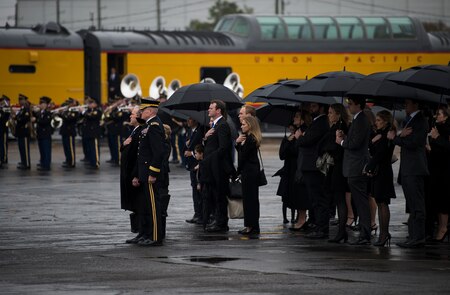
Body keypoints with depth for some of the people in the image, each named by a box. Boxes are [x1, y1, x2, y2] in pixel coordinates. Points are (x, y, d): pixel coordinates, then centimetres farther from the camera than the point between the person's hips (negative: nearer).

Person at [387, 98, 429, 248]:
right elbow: (406, 142, 15)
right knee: (412, 206, 11)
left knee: (417, 206, -9)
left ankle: (418, 237, -10)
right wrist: (401, 136, -6)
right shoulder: (410, 120, 20)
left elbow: (412, 143, -19)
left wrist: (395, 138, -9)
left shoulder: (420, 121, -10)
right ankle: (413, 237, 14)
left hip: (414, 170, -10)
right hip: (408, 170, 10)